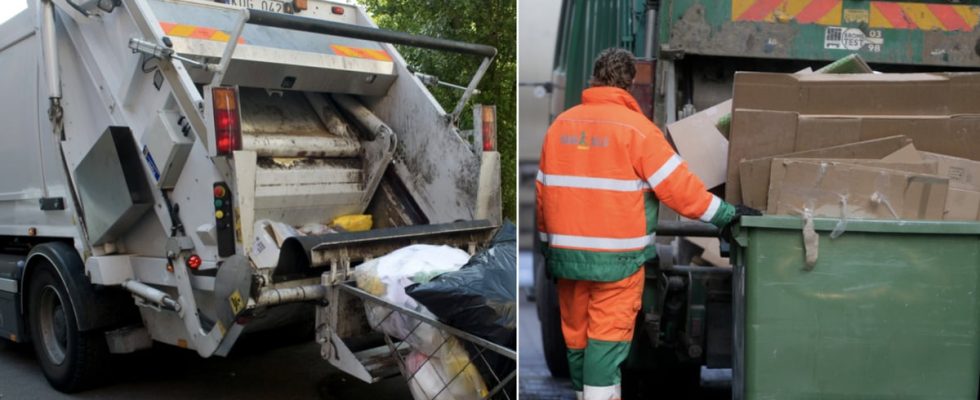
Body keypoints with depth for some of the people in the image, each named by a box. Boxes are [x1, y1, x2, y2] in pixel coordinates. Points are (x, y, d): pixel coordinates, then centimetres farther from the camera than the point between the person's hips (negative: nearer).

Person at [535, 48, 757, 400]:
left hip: (566, 252, 5)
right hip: (616, 257, -5)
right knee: (609, 335, -2)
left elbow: (543, 189, 11)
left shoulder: (560, 125, 8)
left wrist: (548, 244, 20)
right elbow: (677, 185, -11)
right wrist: (725, 213, 0)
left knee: (576, 333, 14)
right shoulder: (635, 126, -9)